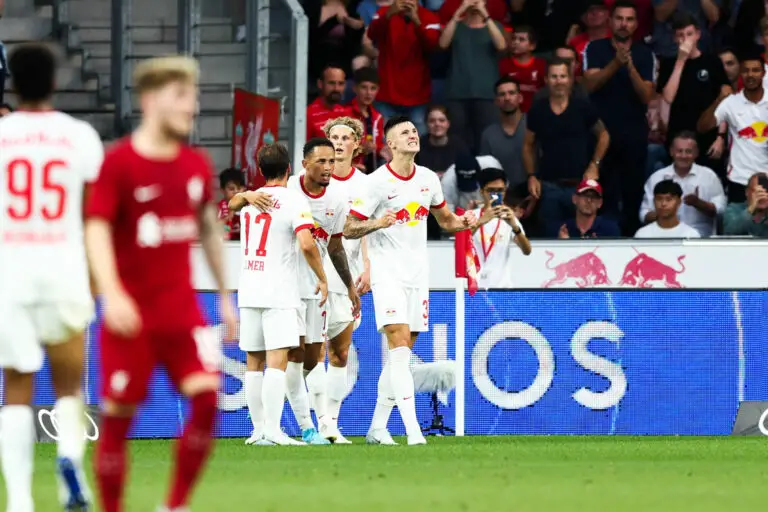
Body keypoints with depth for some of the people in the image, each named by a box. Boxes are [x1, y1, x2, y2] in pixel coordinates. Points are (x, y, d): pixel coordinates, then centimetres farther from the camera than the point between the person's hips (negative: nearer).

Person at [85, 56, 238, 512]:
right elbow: (97, 230, -14)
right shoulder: (119, 162, -8)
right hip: (131, 313, -4)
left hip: (182, 308, 4)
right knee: (119, 416, 0)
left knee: (207, 397, -13)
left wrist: (226, 297, 21)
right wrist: (111, 293, -28)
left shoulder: (197, 165, 8)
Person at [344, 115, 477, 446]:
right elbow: (349, 229, -6)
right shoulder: (378, 181, -9)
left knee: (401, 354, 7)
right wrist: (378, 223, -25)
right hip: (387, 272, -6)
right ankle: (412, 429, -24)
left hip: (418, 274, 6)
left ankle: (378, 427, 17)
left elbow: (445, 219, 23)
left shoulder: (428, 179, 9)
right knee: (400, 346, -17)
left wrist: (463, 222, 1)